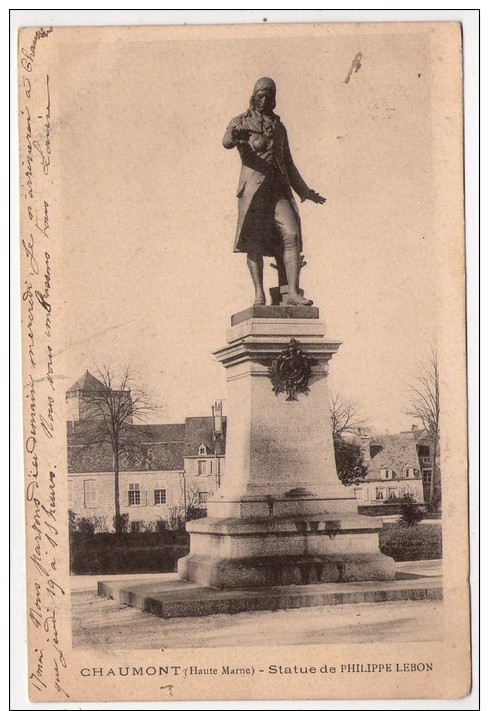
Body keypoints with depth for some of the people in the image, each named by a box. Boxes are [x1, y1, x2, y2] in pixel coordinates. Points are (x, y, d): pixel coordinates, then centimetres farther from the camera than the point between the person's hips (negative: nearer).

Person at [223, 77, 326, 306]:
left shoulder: (279, 127, 26)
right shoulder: (241, 122, 13)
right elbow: (227, 142, -11)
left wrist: (305, 191, 27)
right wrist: (235, 136, -35)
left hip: (279, 188, 3)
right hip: (253, 187, -3)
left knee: (291, 234, -13)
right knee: (254, 241, -9)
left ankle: (293, 293, -18)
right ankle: (259, 294, -7)